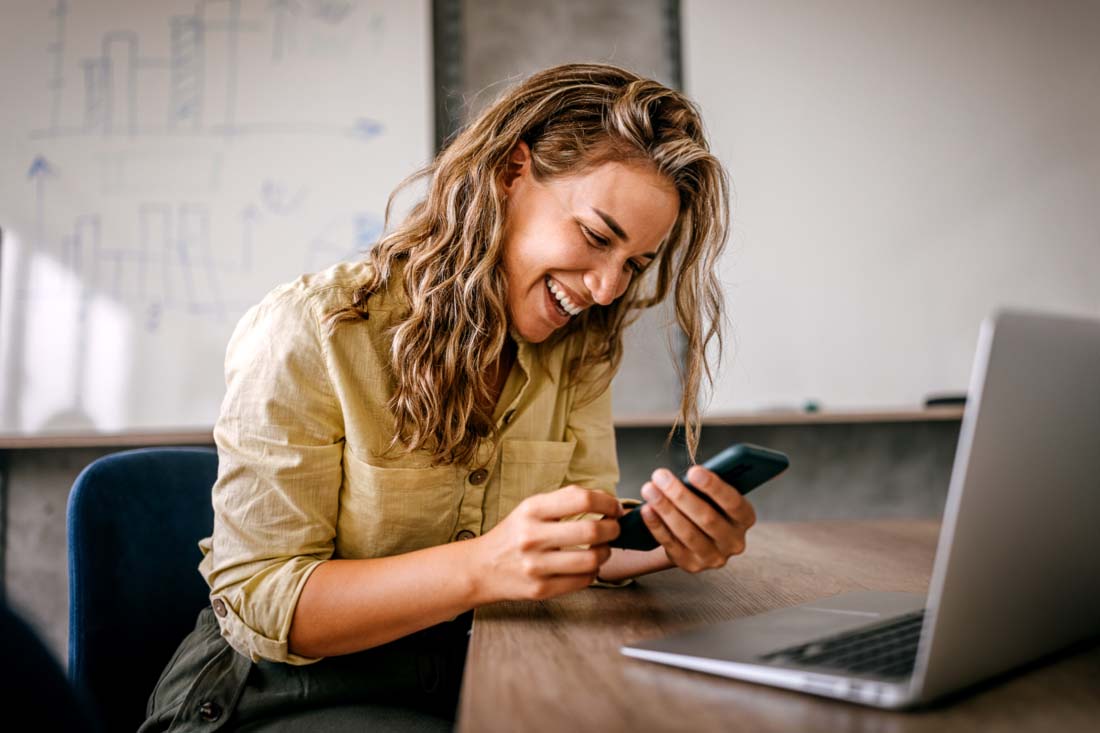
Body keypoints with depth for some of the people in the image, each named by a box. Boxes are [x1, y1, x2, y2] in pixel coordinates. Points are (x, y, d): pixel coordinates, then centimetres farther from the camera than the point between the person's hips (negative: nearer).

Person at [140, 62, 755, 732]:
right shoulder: (306, 334, -18)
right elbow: (257, 604, -19)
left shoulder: (577, 352, 0)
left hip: (474, 677, 4)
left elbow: (576, 542, -1)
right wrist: (483, 567, -34)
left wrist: (661, 545, -25)